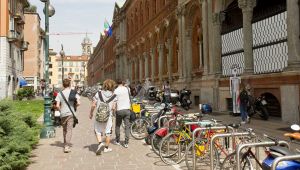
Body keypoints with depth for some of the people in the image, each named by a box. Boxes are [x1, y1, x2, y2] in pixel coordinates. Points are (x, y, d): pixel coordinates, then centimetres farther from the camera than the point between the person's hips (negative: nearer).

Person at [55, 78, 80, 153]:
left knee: (64, 129, 17)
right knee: (69, 130, -2)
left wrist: (61, 110, 12)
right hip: (70, 113, -2)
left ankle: (65, 144, 30)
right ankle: (67, 146, -11)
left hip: (63, 114, 2)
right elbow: (78, 103, -9)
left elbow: (57, 106, -6)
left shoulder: (60, 94, 1)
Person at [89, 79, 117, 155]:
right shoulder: (113, 96, -4)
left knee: (98, 131, 15)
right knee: (108, 132, 14)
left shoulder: (98, 93, -5)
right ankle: (106, 147, 21)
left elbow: (93, 105, -5)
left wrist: (91, 113, 9)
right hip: (108, 116, 0)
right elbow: (113, 108, -4)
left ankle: (100, 143, -6)